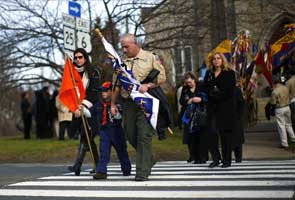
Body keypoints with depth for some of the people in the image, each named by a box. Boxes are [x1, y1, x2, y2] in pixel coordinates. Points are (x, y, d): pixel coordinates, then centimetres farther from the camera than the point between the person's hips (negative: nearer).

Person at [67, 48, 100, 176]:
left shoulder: (93, 73, 0)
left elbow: (93, 92, -8)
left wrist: (83, 106, -18)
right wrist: (75, 108, -9)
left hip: (90, 108, -5)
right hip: (77, 109, 5)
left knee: (85, 135, -17)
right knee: (88, 138, 8)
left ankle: (77, 166, -25)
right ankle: (98, 164, 17)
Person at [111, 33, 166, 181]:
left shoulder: (150, 58, 5)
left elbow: (162, 77, 0)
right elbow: (116, 85, 17)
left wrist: (147, 85, -15)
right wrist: (113, 104, 12)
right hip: (128, 103, 5)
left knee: (144, 136, -10)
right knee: (131, 135, 6)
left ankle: (143, 172, -7)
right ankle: (148, 160, 28)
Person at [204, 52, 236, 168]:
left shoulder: (229, 73, 3)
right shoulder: (209, 73, 17)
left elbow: (230, 90, -6)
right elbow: (205, 88, 10)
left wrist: (219, 94, -12)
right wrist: (211, 93, -9)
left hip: (226, 107, -4)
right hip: (212, 106, 4)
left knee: (225, 132, -2)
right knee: (212, 132, -2)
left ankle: (227, 160, 4)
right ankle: (215, 159, 7)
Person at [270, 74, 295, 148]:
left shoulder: (275, 91, -20)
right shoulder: (286, 88, 0)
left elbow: (273, 103, -16)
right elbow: (287, 97, 11)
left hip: (279, 109, -6)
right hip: (287, 107, 6)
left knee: (281, 126, 1)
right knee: (288, 124, 22)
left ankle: (284, 143, 4)